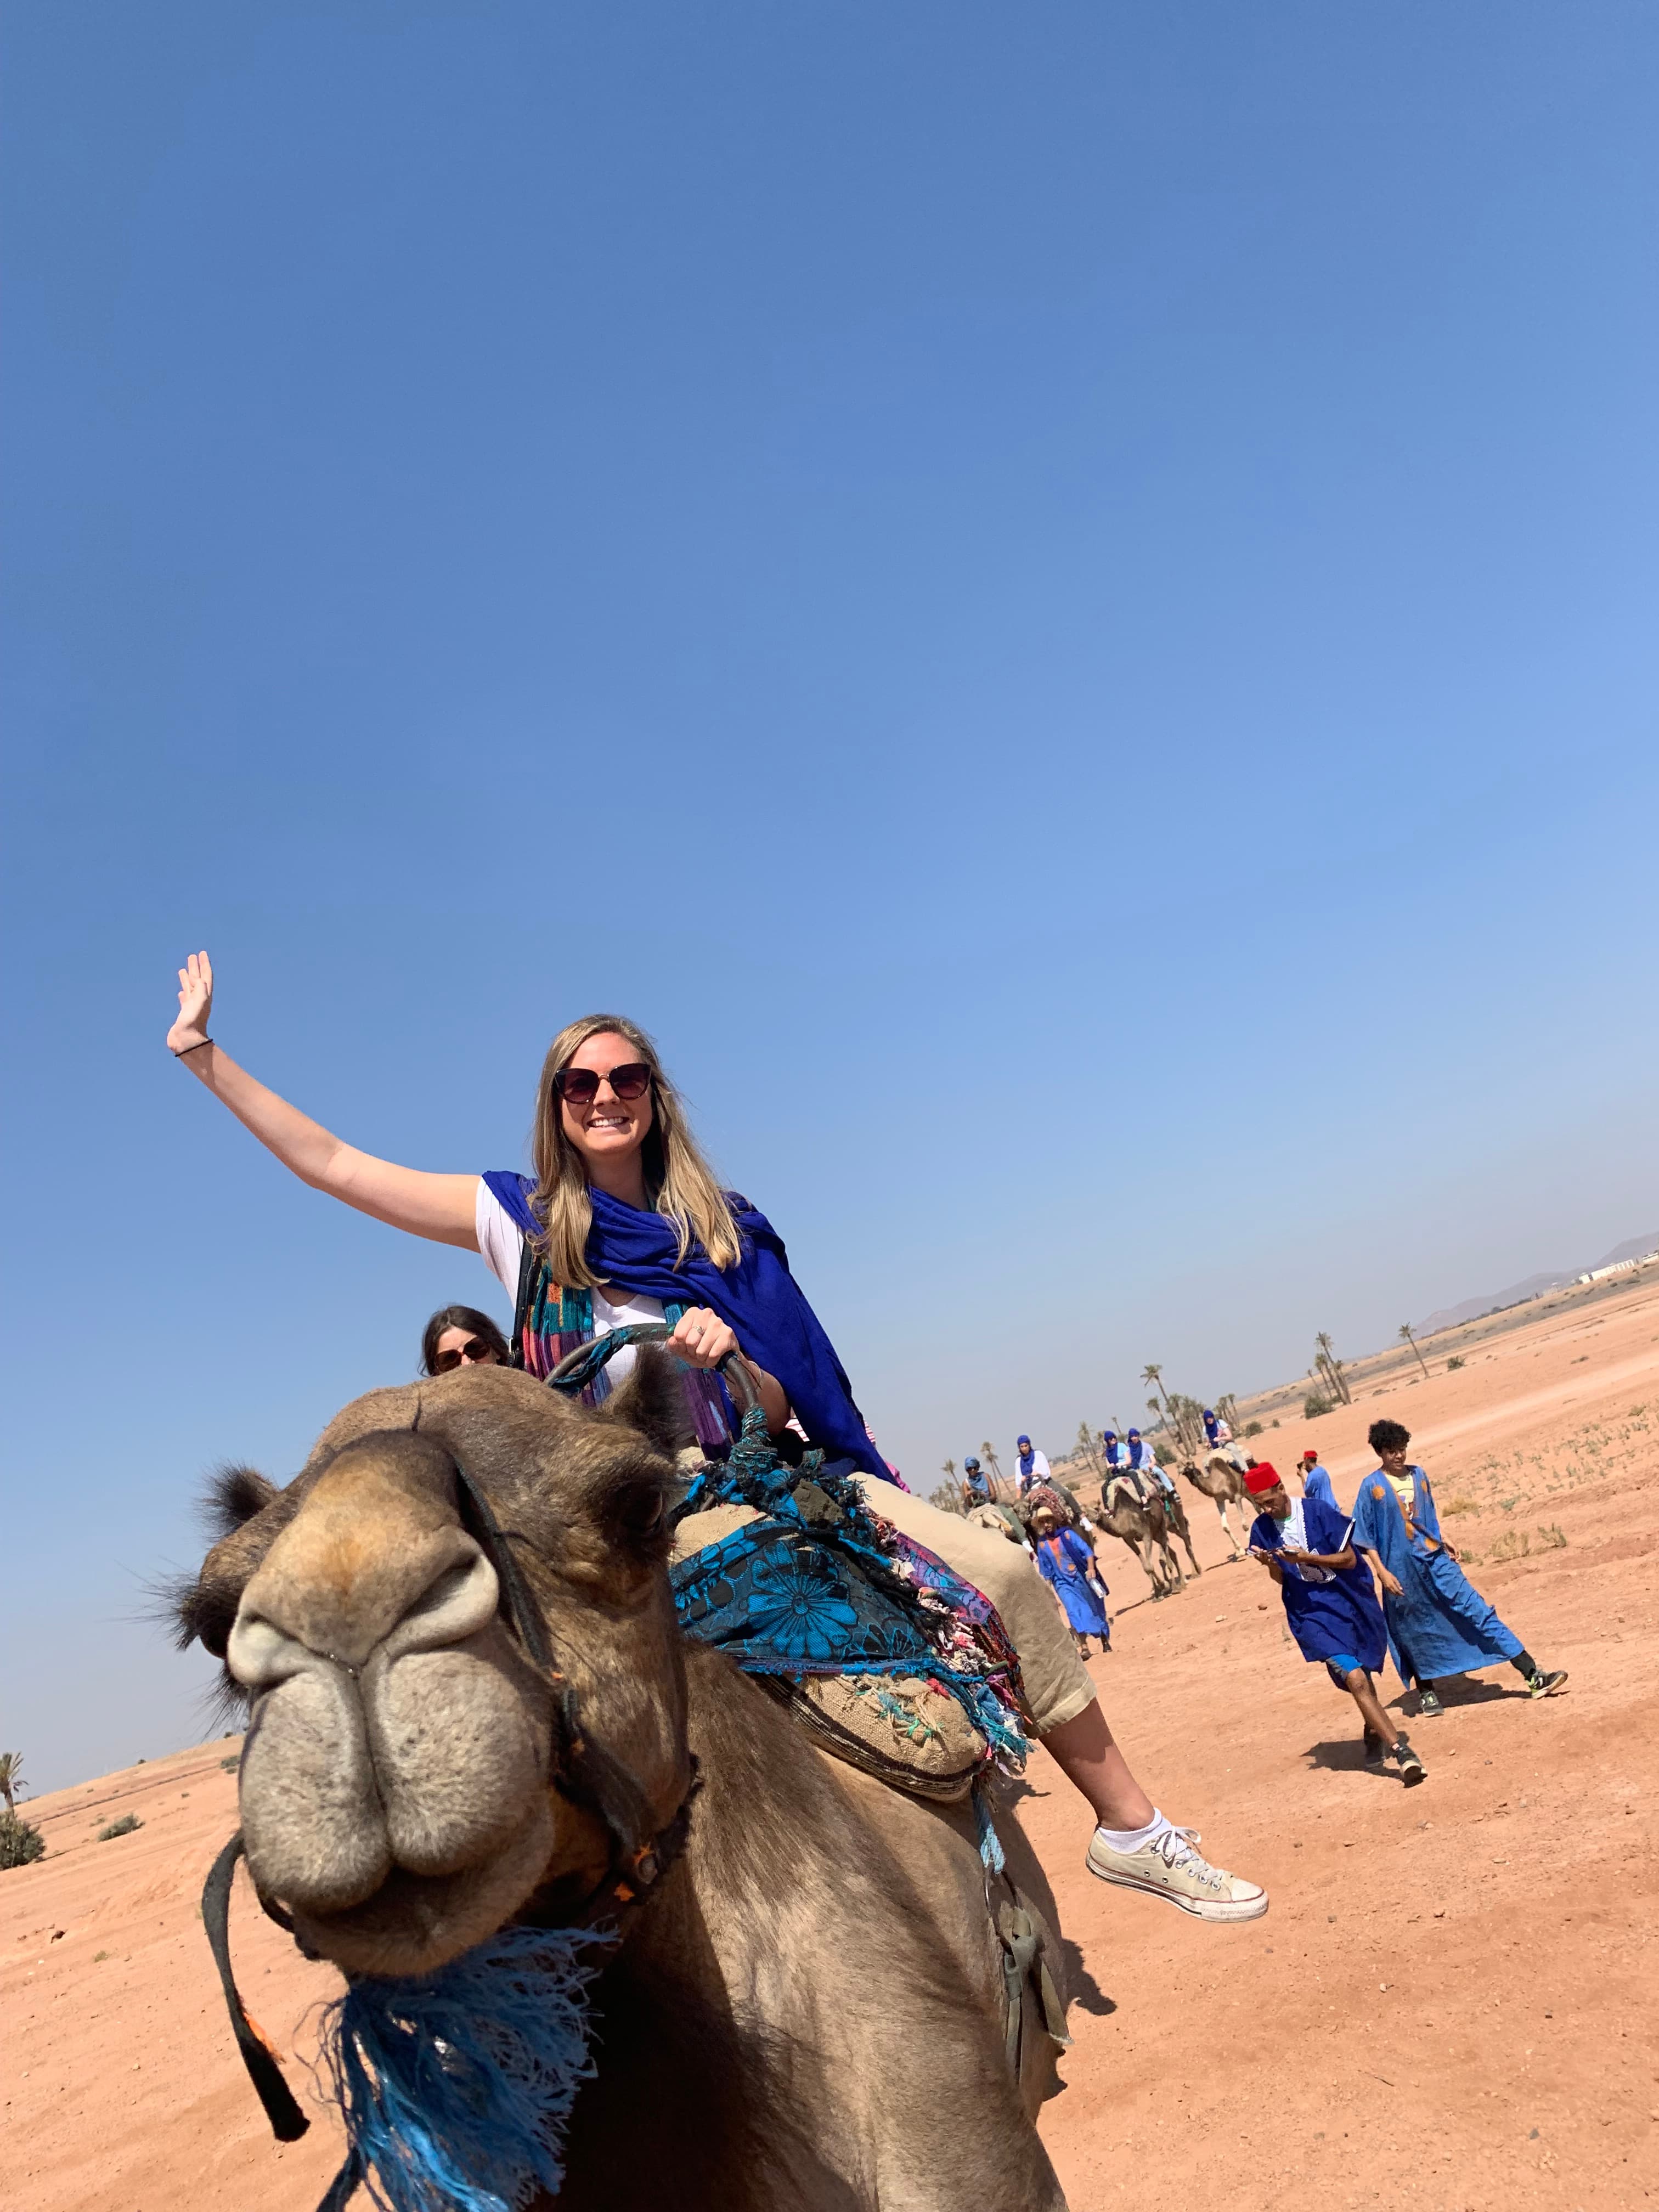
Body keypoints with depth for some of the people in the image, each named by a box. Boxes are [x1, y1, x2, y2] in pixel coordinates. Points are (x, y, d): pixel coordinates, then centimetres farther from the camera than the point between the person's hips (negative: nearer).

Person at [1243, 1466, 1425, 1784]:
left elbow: (1349, 1559, -11)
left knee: (1363, 1676, 17)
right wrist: (1270, 1564, -17)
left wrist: (1306, 1558, -23)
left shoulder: (1318, 1511, -14)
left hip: (1351, 1602, 0)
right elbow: (1281, 1579, 5)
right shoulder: (1262, 1529, -5)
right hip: (1312, 1614, 0)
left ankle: (1374, 1734, 44)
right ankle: (1400, 1750, -14)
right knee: (1355, 1679, -18)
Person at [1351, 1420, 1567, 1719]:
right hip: (1402, 1571, -3)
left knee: (1478, 1610, -3)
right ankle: (1427, 1693, 28)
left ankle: (1533, 1675, -3)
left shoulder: (1418, 1475, 6)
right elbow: (1366, 1536, -6)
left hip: (1435, 1559, 4)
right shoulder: (1372, 1487, -8)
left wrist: (1443, 1538, 5)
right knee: (1415, 1634, 9)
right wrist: (1383, 1572, -11)